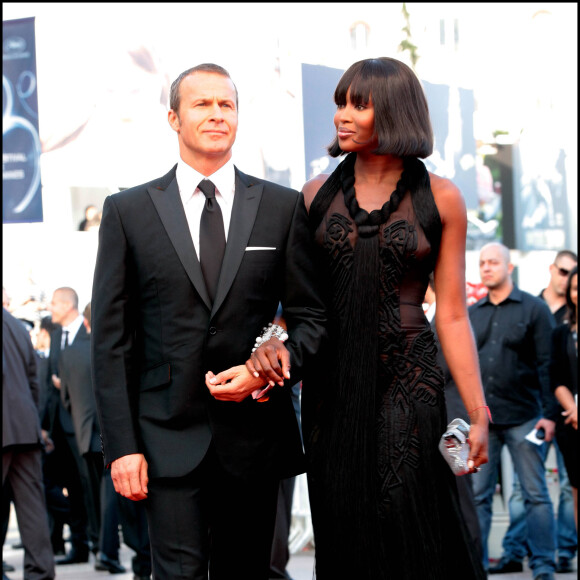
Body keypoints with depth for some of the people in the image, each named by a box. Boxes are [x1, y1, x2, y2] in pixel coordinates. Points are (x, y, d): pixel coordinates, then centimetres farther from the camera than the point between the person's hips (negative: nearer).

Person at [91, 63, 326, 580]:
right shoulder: (128, 211, 5)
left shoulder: (283, 207, 8)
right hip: (168, 440, -1)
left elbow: (310, 317, 9)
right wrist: (121, 445, -5)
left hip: (254, 435, 2)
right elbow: (111, 338, 2)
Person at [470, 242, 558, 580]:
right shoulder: (472, 314, 12)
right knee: (478, 495, 3)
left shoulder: (534, 309, 1)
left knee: (536, 494, 0)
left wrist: (549, 414, -10)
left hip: (523, 418, -3)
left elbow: (547, 365, -3)